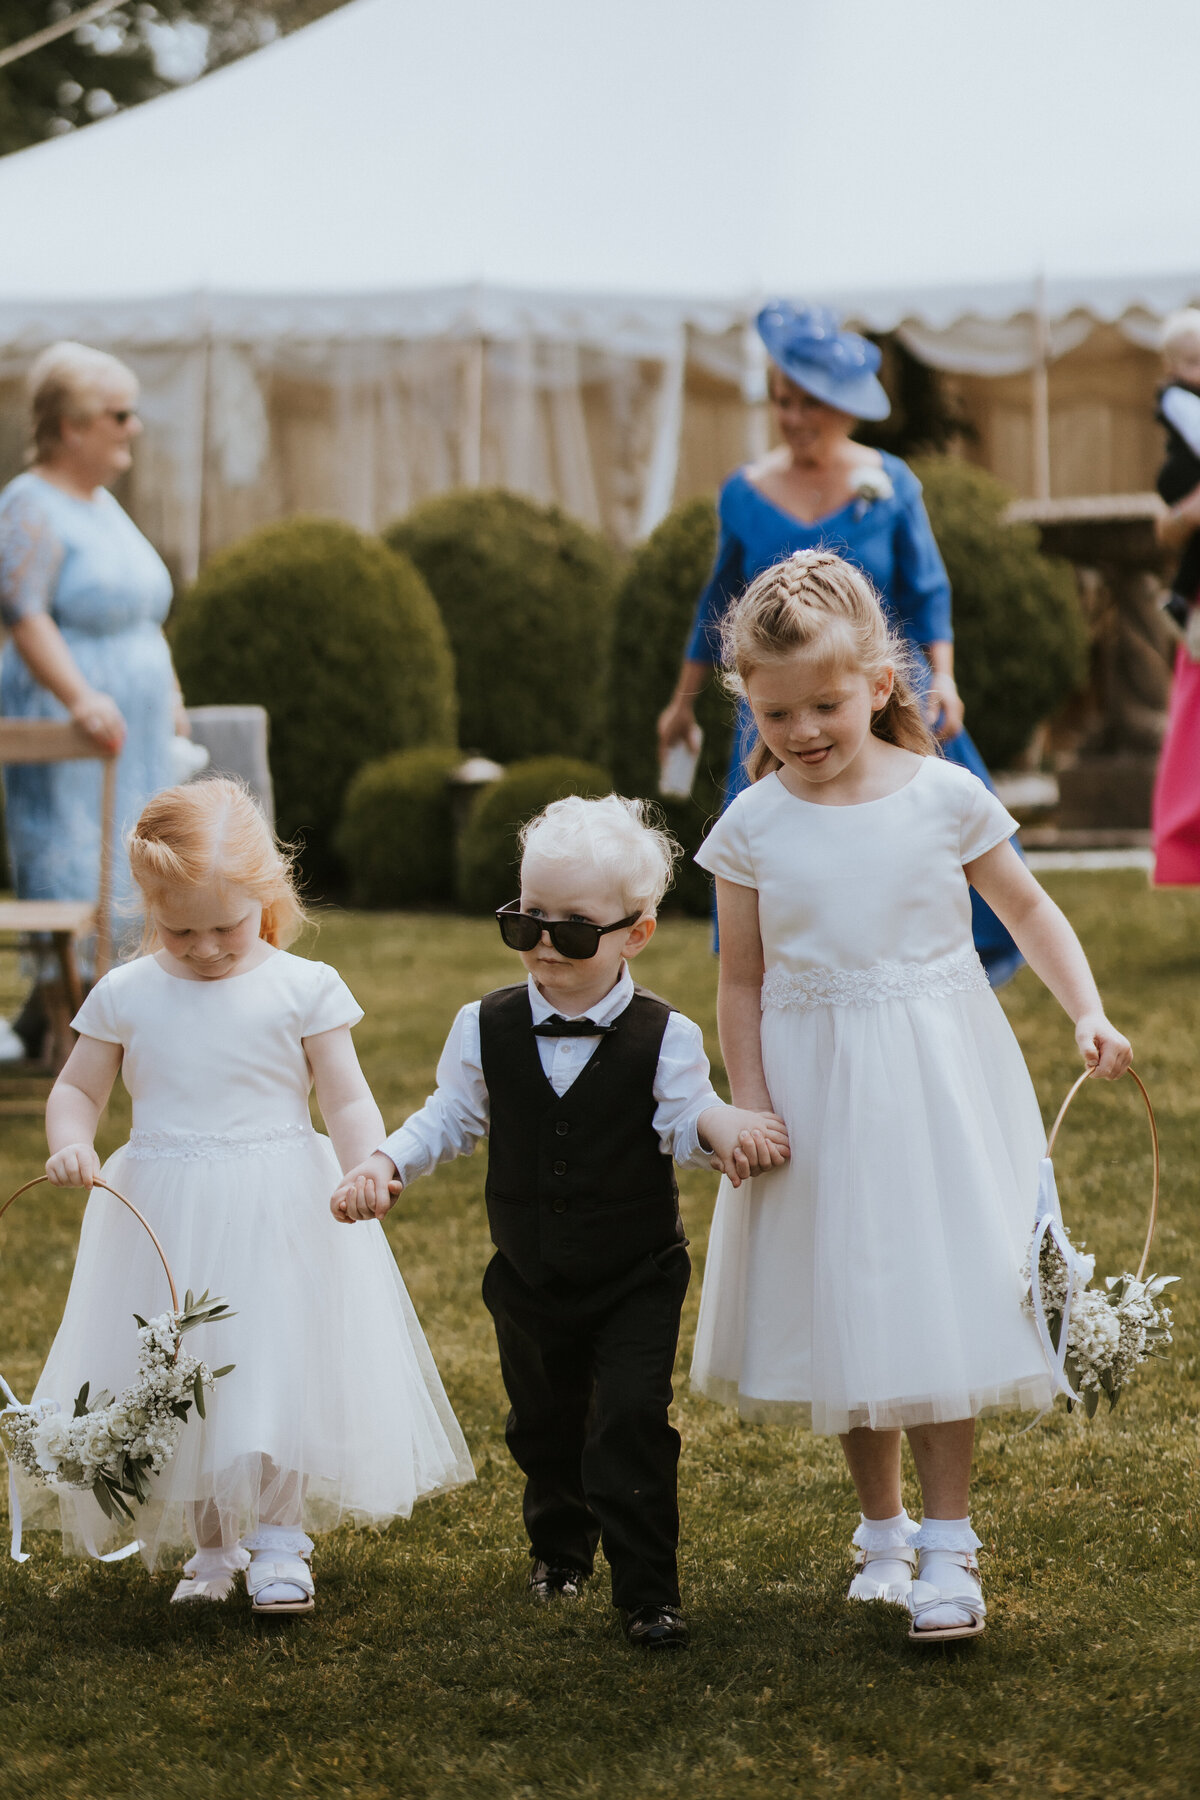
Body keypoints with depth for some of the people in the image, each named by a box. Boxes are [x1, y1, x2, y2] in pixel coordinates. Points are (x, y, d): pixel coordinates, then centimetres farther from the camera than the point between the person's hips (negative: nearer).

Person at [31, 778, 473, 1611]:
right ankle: (212, 1545, 22)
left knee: (278, 1365, -3)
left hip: (279, 1214, -2)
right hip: (165, 1220, 3)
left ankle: (278, 1541, 11)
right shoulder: (125, 995, 2)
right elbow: (78, 1088, 9)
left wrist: (367, 1170, -26)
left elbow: (348, 1101, -7)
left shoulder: (303, 989, -6)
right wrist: (70, 1143, -13)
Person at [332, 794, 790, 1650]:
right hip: (530, 1280, 3)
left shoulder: (663, 1037, -12)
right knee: (544, 1422, 18)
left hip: (637, 1280, -3)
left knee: (631, 1421, -11)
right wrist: (384, 1164, -10)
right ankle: (560, 1545, 43)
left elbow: (684, 1122, -14)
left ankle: (648, 1589, -3)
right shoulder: (487, 1028, -4)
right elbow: (452, 1119, 5)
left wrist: (719, 1126, -37)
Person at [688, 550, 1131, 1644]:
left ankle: (948, 1545, 6)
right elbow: (743, 980, 2)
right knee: (846, 1310, 9)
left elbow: (1027, 909, 5)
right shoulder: (754, 827, -4)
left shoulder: (944, 796, -7)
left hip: (937, 1082, -1)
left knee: (940, 1302, -2)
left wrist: (1087, 1013, -6)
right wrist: (749, 1103, -6)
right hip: (819, 1092, 1)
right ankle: (883, 1532, 25)